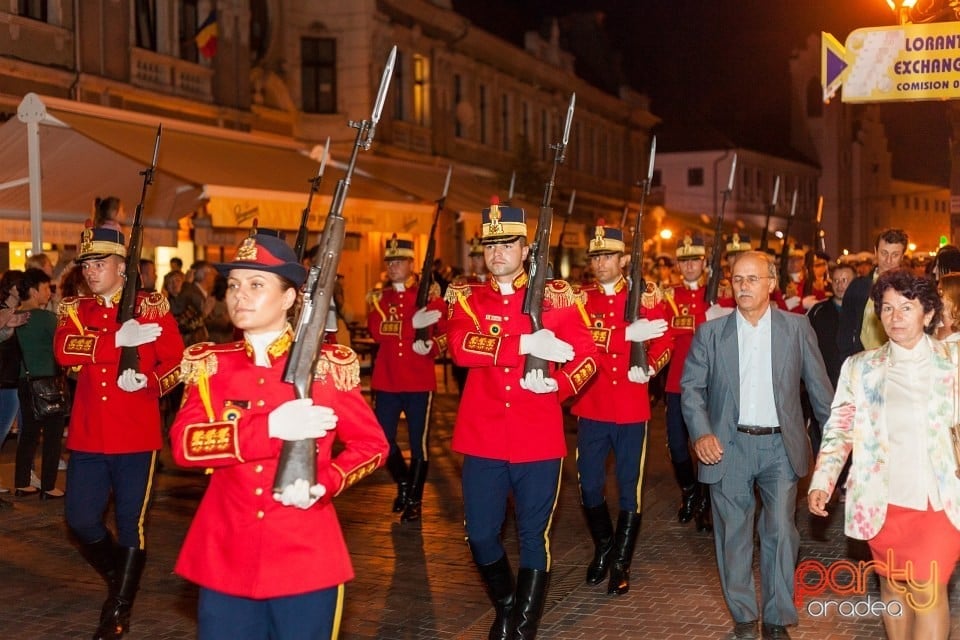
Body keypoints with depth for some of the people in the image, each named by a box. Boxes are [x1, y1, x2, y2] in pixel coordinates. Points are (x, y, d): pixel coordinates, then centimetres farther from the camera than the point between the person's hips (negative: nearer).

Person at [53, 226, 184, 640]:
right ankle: (119, 577, 33)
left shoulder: (152, 307, -1)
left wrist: (148, 382, -22)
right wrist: (118, 339, -25)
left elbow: (177, 362, -3)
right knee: (81, 520, 5)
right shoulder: (74, 310, 7)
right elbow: (64, 350, -14)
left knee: (131, 524, 3)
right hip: (87, 436, 3)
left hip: (137, 437, -3)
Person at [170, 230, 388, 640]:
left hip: (306, 559, -2)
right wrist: (270, 427, -25)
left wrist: (324, 484, -16)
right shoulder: (210, 364, 3)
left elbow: (372, 445, 3)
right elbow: (183, 444, -12)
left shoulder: (329, 365, -3)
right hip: (225, 559, 2)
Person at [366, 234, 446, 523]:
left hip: (420, 382, -2)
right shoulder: (377, 297, 6)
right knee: (382, 439, 5)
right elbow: (377, 331, -12)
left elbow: (448, 332, -1)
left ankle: (414, 499, 17)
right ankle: (403, 483, 31)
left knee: (419, 442, 3)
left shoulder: (430, 294, 2)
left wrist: (430, 346, -22)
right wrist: (413, 323, -25)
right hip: (386, 381, 2)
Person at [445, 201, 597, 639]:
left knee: (534, 537, 6)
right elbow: (460, 347, -17)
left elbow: (588, 355, 0)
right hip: (482, 438, 1)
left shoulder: (555, 297, 2)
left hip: (538, 438, -1)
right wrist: (526, 344, -26)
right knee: (480, 535, 9)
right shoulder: (466, 298, 3)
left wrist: (558, 385, -19)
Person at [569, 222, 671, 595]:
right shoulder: (580, 297, 1)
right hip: (591, 407, 1)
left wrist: (649, 367, -17)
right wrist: (628, 334, -24)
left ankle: (621, 563, 19)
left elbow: (664, 342, 2)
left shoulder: (646, 296, 2)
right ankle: (603, 548, 31)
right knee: (589, 486, 6)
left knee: (630, 487, 5)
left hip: (632, 407, -1)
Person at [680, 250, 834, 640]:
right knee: (733, 534, 7)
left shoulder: (797, 328, 1)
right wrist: (701, 432, -11)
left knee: (781, 532, 0)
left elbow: (818, 385, 4)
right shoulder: (710, 332, 1)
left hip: (781, 446, 0)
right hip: (729, 446, 1)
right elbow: (691, 386, 2)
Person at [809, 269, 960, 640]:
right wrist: (821, 482, -5)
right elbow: (839, 429, 6)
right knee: (893, 586, 14)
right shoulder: (861, 367, 6)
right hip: (883, 500, 2)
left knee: (927, 591, -9)